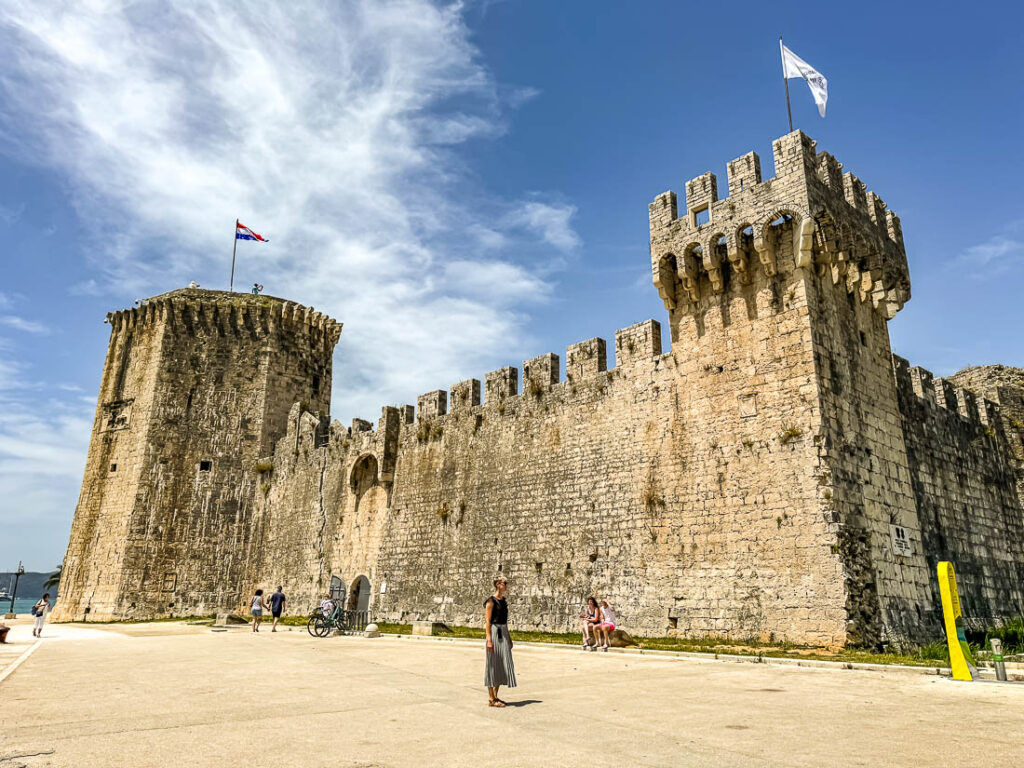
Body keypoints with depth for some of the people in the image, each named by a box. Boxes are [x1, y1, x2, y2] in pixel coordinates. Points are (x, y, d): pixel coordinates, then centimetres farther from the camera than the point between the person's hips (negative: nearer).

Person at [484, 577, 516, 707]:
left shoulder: (504, 600, 13)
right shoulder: (491, 601, -11)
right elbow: (487, 621, -14)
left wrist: (508, 637, 19)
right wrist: (489, 639, -20)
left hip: (503, 633, 8)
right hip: (494, 633, -8)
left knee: (502, 665, 11)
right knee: (493, 664, -2)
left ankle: (495, 696, 21)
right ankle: (491, 699, 6)